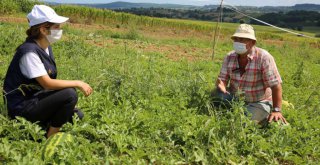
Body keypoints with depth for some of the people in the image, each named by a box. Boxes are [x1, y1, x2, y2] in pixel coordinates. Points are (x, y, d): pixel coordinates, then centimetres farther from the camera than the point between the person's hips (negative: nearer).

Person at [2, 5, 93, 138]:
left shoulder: (46, 48, 4)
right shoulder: (30, 52, -24)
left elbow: (50, 81, 4)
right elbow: (47, 83, -27)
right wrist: (78, 83, -21)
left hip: (36, 98, 9)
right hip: (22, 107, -8)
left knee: (76, 115, 3)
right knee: (69, 94, -24)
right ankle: (51, 138, -9)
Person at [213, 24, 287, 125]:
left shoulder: (264, 57, -16)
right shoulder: (229, 57, -1)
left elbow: (276, 85, -19)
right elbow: (222, 80, 0)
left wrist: (276, 111, -25)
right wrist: (221, 86, -26)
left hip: (259, 103, -3)